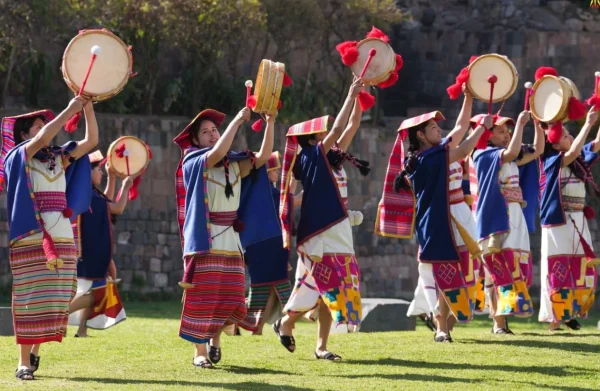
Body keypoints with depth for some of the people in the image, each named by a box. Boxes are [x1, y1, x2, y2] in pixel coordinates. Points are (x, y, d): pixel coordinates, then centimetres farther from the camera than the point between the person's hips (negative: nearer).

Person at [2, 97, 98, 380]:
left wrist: (88, 108, 0)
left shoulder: (59, 157, 15)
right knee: (30, 298, -8)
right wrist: (70, 110, -15)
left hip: (61, 238, 6)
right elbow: (43, 139, -18)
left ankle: (35, 352, 18)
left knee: (54, 300, 5)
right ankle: (24, 362, -8)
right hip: (31, 238, -6)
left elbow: (91, 140, 11)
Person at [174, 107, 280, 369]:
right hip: (204, 240, -5)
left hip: (231, 241, 5)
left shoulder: (235, 165, 12)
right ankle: (200, 352, 4)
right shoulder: (194, 164, -5)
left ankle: (215, 338, 28)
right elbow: (217, 153, -23)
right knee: (202, 298, -4)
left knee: (230, 299, 4)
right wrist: (237, 120, -19)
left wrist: (270, 124, -9)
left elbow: (263, 156, 2)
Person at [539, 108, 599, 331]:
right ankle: (555, 319, -3)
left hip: (579, 222, 7)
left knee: (580, 270, 5)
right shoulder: (552, 162, -7)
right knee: (559, 271, -6)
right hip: (558, 223, -7)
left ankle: (571, 314, 13)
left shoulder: (580, 160, 10)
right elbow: (572, 152, -23)